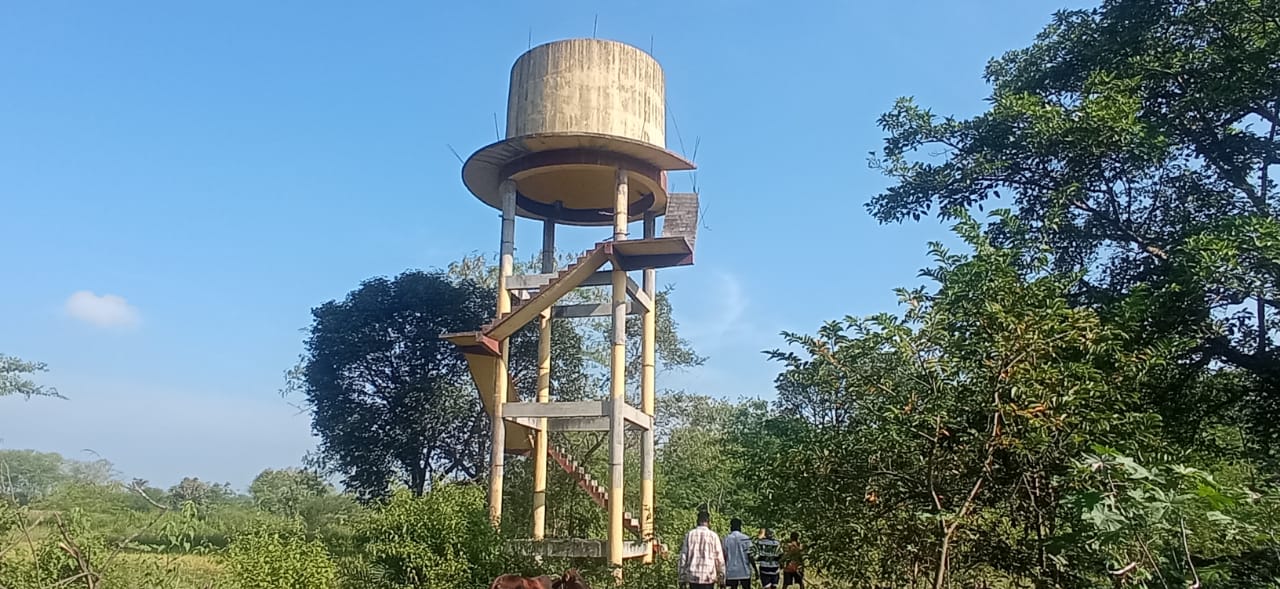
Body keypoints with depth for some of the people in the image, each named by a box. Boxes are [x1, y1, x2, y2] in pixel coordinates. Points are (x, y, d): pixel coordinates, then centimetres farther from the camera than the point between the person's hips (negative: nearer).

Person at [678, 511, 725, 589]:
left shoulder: (689, 535, 4)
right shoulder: (713, 536, -2)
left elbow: (683, 557, 4)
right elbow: (719, 558, -1)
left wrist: (682, 578, 9)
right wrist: (721, 576, 9)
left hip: (692, 576, 2)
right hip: (708, 577, -2)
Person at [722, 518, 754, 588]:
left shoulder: (726, 539, -1)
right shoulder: (745, 538, -5)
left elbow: (724, 556, 2)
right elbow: (750, 555, -8)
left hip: (732, 572, 1)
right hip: (744, 571, -1)